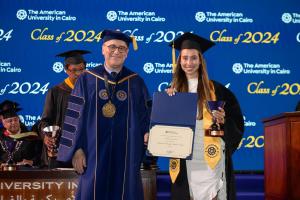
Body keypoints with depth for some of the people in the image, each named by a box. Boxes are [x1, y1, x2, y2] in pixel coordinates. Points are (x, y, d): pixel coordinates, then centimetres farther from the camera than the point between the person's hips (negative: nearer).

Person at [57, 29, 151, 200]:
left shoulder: (136, 82, 6)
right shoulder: (87, 80, 3)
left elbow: (146, 115, 4)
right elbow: (75, 115, 1)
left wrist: (148, 134, -15)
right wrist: (76, 149, -5)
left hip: (126, 153, 1)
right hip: (95, 152, -1)